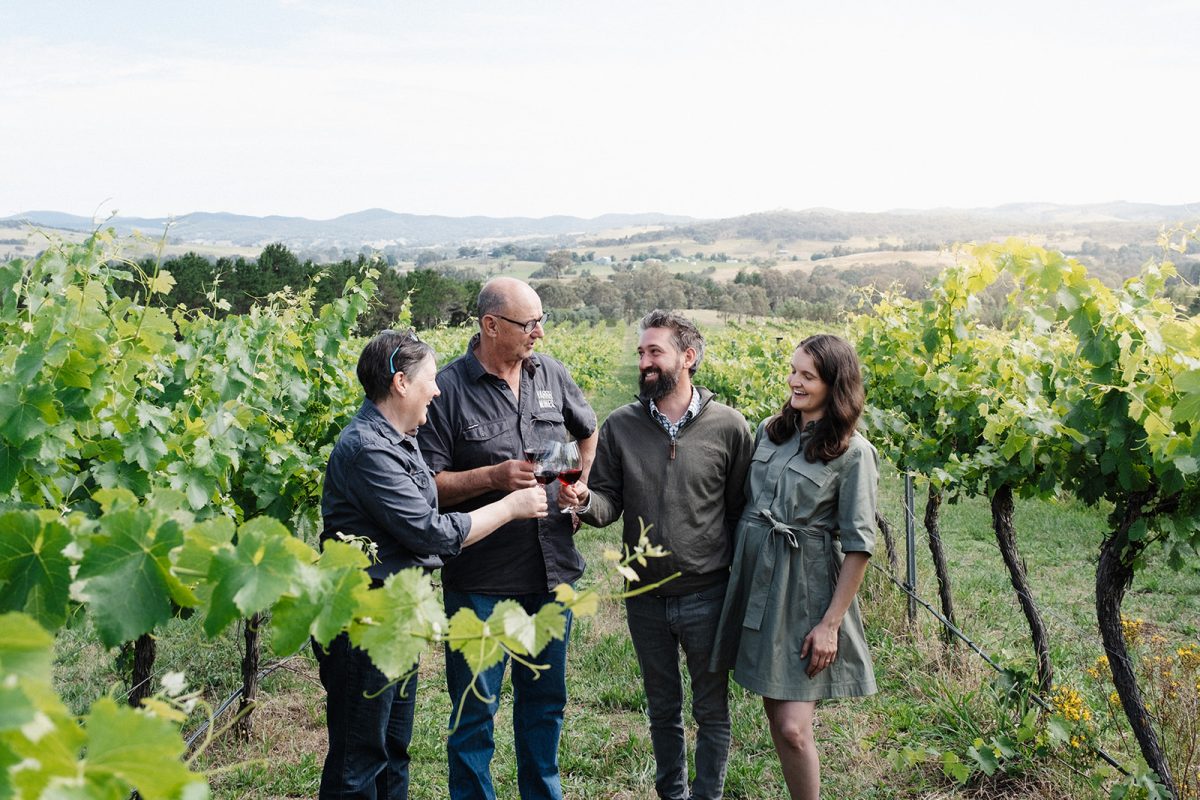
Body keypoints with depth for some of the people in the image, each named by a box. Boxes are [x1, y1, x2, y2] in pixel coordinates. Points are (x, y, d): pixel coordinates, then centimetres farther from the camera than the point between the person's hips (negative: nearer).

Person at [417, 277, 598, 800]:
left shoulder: (550, 374, 4)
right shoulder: (449, 389, -11)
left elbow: (589, 432, 23)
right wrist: (494, 476, -22)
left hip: (554, 570, 5)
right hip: (482, 577, -5)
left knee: (545, 697, 19)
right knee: (476, 708, 5)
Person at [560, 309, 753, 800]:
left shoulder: (728, 427, -7)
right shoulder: (620, 426, -1)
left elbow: (740, 511, -4)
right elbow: (609, 505, -2)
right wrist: (584, 500, -24)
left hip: (707, 595, -2)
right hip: (645, 595, 3)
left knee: (711, 712, 11)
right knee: (662, 709, 20)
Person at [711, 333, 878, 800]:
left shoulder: (853, 453, -10)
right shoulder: (770, 432, 7)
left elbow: (859, 546, -10)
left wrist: (831, 624, -13)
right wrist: (738, 573, 10)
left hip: (807, 591, -5)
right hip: (756, 581, 5)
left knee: (793, 727, -8)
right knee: (775, 716, 12)